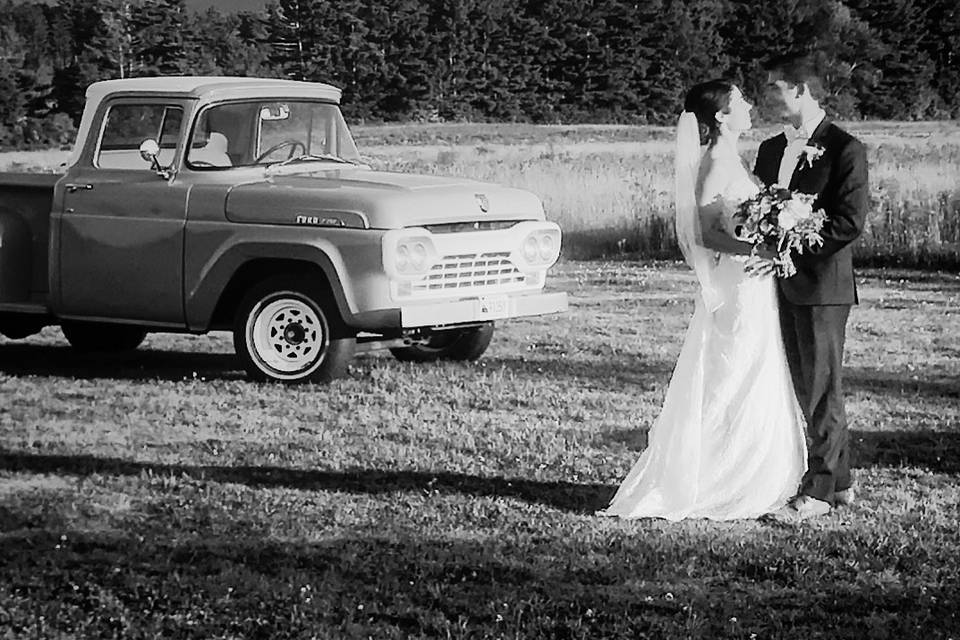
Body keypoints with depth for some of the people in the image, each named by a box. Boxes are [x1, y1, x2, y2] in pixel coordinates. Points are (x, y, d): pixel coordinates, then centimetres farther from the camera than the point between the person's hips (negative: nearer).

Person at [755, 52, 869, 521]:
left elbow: (850, 222, -15)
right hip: (782, 284, 7)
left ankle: (819, 491, 2)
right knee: (804, 387, 11)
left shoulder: (845, 149, -8)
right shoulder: (770, 150, 15)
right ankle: (840, 482, 21)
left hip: (823, 284, -7)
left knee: (822, 388, -2)